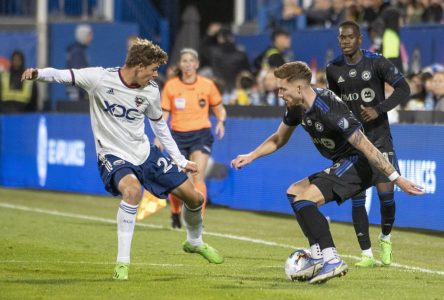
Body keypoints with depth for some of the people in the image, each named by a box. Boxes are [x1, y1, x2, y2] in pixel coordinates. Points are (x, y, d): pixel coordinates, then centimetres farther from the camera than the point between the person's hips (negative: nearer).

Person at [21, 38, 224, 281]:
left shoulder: (151, 91, -4)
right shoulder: (100, 78, -17)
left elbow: (159, 126, 12)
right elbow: (62, 75, -23)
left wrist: (180, 161, 16)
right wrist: (38, 73, -45)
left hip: (145, 152, 5)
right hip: (113, 155, -5)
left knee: (194, 198, 5)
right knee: (132, 189, -38)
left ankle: (194, 242, 40)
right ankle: (122, 263, -28)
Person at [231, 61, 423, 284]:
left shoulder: (329, 110, -27)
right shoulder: (297, 107, 3)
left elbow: (366, 147, -27)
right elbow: (278, 139, 22)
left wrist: (397, 179, -27)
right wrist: (250, 156, 9)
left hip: (356, 165, -10)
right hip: (341, 166, 10)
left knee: (303, 200, -21)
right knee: (294, 192, 17)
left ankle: (332, 261, -26)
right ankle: (317, 257, 8)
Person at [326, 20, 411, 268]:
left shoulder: (377, 63, -8)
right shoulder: (333, 69, 4)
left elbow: (404, 89, -12)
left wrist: (379, 110, -23)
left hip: (379, 138, -3)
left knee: (386, 191, -9)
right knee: (357, 197, -5)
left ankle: (386, 238, 20)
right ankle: (367, 255, 0)